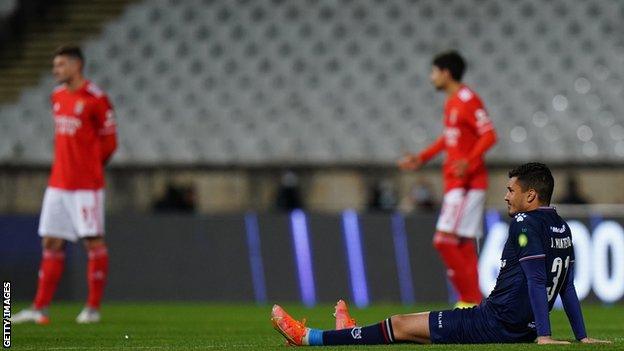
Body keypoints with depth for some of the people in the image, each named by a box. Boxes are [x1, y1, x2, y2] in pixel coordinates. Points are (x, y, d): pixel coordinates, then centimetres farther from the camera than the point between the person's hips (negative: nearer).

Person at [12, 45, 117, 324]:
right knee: (51, 243, 6)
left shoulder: (95, 98, -10)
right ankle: (40, 308, 8)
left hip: (86, 186, -7)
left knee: (94, 242, -3)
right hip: (58, 183, 7)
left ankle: (93, 308, 4)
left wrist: (89, 166, 0)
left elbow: (109, 141, -5)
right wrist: (69, 165, 11)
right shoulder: (57, 96, 12)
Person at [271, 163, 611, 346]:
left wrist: (544, 335, -26)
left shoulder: (525, 224, -15)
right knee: (413, 321, 27)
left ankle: (310, 338, 8)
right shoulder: (561, 227, 13)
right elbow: (567, 284, 15)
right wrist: (581, 336, 17)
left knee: (401, 325, 1)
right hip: (521, 328, 9)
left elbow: (536, 279, -22)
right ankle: (354, 335, 47)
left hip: (495, 324, -9)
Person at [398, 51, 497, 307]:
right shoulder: (451, 102, 17)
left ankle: (469, 300, -10)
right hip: (455, 182, 10)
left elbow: (489, 135, -19)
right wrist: (422, 158, 30)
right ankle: (472, 301, 8)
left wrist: (469, 161, -30)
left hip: (467, 183, -10)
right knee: (465, 244, 7)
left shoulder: (468, 100, -13)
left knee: (444, 239, -14)